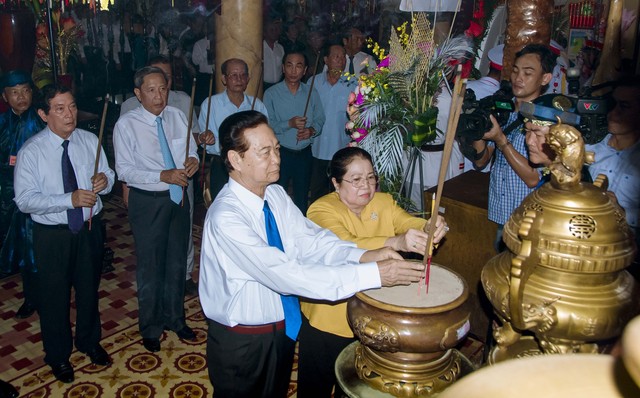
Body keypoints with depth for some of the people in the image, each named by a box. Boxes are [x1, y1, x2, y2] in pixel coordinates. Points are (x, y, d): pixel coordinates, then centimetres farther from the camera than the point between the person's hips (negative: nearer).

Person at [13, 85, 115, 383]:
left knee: (89, 288, 21)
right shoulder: (30, 152, -15)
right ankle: (58, 355, 38)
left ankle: (89, 341, 47)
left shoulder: (90, 141, -3)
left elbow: (108, 175, 6)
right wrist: (70, 199, -31)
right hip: (52, 234, -3)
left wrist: (105, 179, -20)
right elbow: (24, 200, -19)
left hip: (89, 227, 3)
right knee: (54, 296, 13)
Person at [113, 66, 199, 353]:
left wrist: (193, 160, -15)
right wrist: (163, 175, -25)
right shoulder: (126, 125, -12)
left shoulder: (177, 116, 0)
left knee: (177, 262, 18)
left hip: (178, 197, 5)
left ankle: (174, 318, 40)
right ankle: (151, 328, 31)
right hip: (147, 201, -4)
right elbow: (124, 170, -14)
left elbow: (192, 150, 9)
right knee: (150, 267, 9)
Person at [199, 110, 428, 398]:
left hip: (283, 328, 7)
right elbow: (286, 274, -36)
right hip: (241, 341, -6)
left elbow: (310, 239, -9)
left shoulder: (276, 195, -5)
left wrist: (362, 256, -28)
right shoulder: (226, 218, -31)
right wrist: (372, 274, -38)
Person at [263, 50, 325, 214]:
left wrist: (312, 130, -12)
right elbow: (267, 125, -11)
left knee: (302, 197, 14)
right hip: (281, 152, -3)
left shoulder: (312, 93, 6)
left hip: (304, 153, 3)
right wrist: (289, 124, -23)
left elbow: (320, 119, 8)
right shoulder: (271, 94, -4)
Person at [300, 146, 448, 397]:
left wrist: (430, 228, -41)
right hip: (329, 321, -4)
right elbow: (346, 247, -36)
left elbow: (408, 222, -17)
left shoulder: (384, 202, -1)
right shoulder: (321, 210, -19)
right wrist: (396, 242, -51)